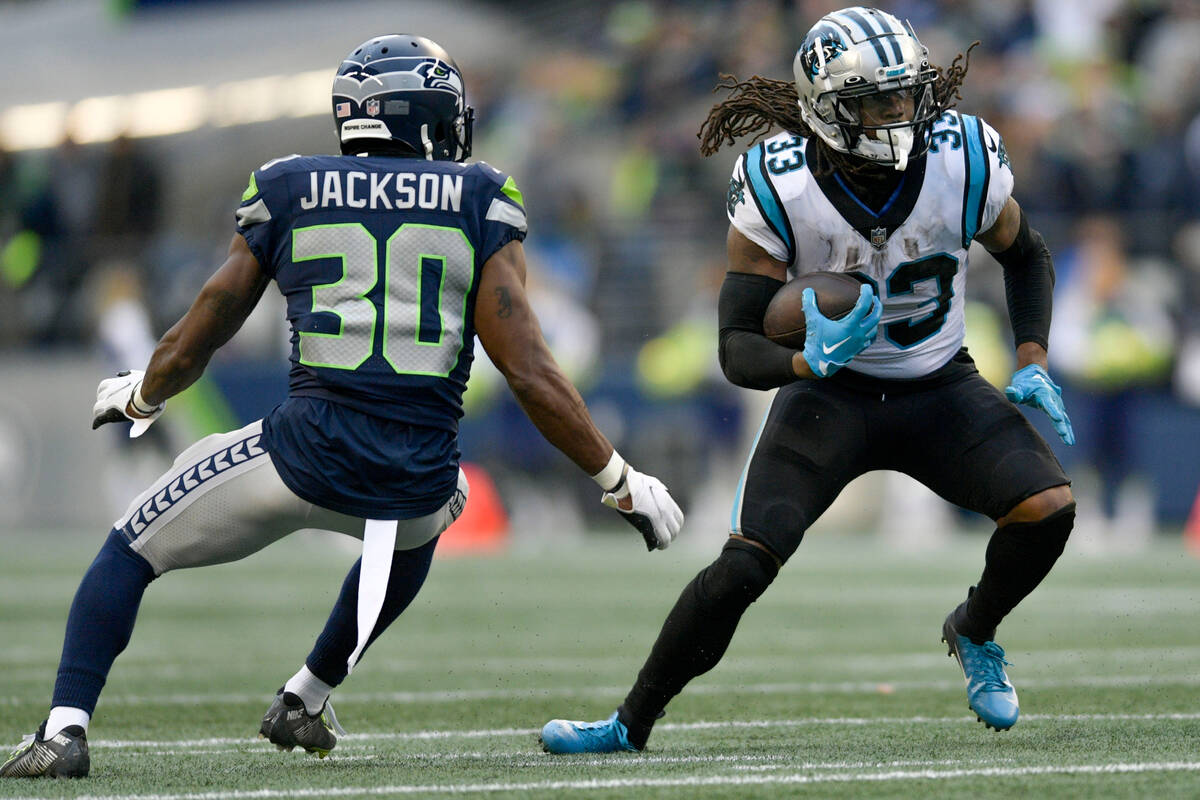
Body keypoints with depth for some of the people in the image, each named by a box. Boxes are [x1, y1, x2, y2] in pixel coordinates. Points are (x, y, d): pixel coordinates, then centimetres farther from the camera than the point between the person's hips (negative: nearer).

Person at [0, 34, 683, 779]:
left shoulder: (288, 196, 7)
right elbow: (530, 374, -3)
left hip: (309, 453, -1)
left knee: (132, 551, 17)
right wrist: (620, 480, 5)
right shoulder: (478, 205, 4)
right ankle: (306, 700, 41)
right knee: (417, 529, 40)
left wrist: (138, 397, 37)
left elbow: (192, 345, 16)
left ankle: (65, 728, -2)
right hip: (419, 478, 1)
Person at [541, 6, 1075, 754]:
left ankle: (974, 634, 12)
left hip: (939, 390, 2)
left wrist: (1032, 363, -6)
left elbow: (1026, 255, 6)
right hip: (831, 397, -2)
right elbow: (738, 350, -20)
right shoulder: (778, 188, -23)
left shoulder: (965, 164, -17)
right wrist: (809, 361, -40)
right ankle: (632, 721, 0)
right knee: (743, 566, -19)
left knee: (1049, 507, -20)